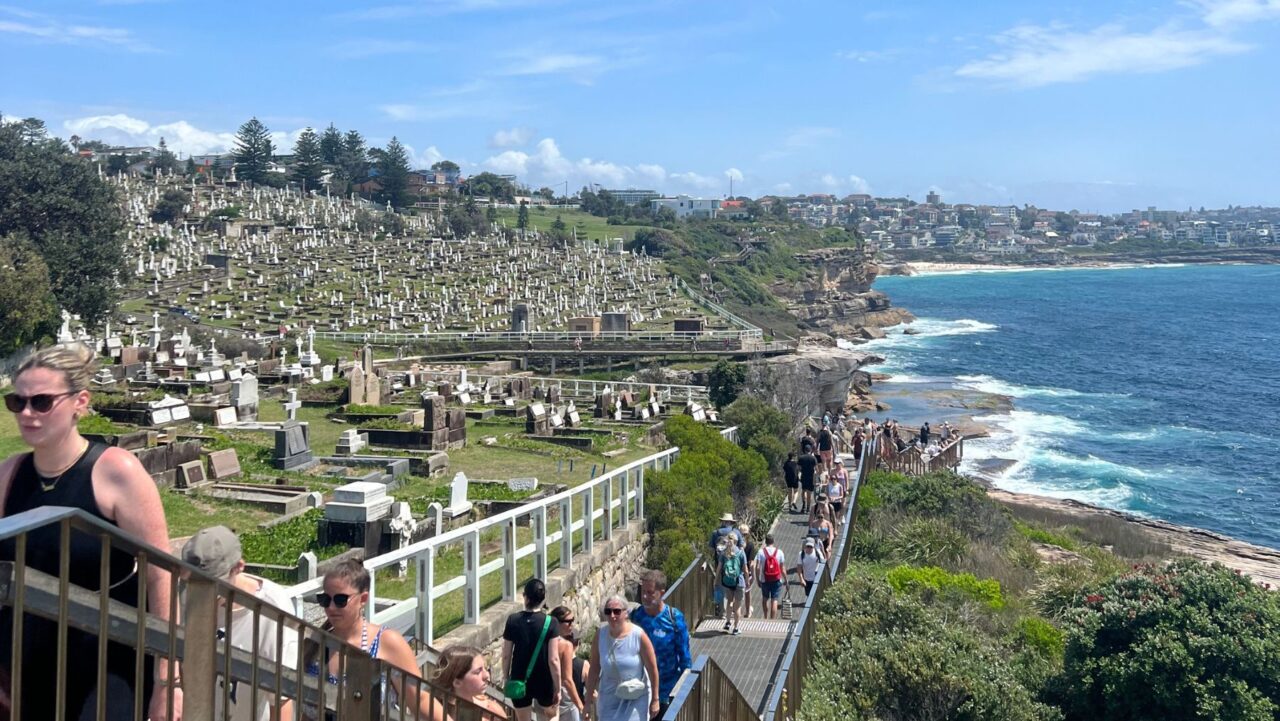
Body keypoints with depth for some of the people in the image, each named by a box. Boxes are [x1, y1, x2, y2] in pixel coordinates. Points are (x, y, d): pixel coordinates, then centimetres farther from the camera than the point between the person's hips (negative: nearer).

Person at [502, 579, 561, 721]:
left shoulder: (513, 620, -8)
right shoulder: (550, 623, -14)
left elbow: (506, 656, -3)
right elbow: (553, 660, -15)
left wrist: (506, 679, 12)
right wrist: (557, 689, -5)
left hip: (520, 682, 1)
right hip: (543, 682, -1)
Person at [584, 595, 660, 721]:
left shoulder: (639, 636, -17)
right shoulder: (601, 634, -8)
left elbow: (652, 669, -9)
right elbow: (594, 668, -1)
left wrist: (655, 699, -6)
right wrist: (588, 701, 2)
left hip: (635, 698, -3)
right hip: (609, 698, 3)